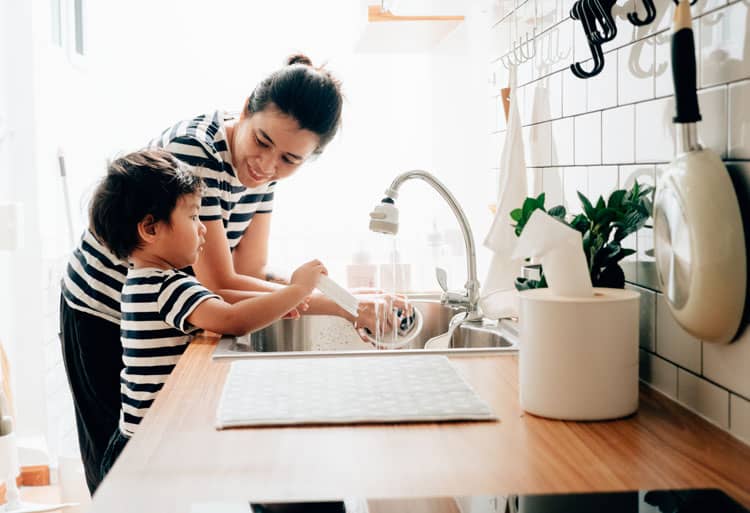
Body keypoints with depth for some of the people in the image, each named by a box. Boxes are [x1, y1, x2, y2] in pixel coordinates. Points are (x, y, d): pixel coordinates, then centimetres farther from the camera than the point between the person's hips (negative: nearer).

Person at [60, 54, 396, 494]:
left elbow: (249, 271, -10)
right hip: (105, 318, -7)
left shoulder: (261, 167, -8)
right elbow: (220, 286, -32)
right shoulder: (193, 152, -31)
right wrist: (340, 304, -33)